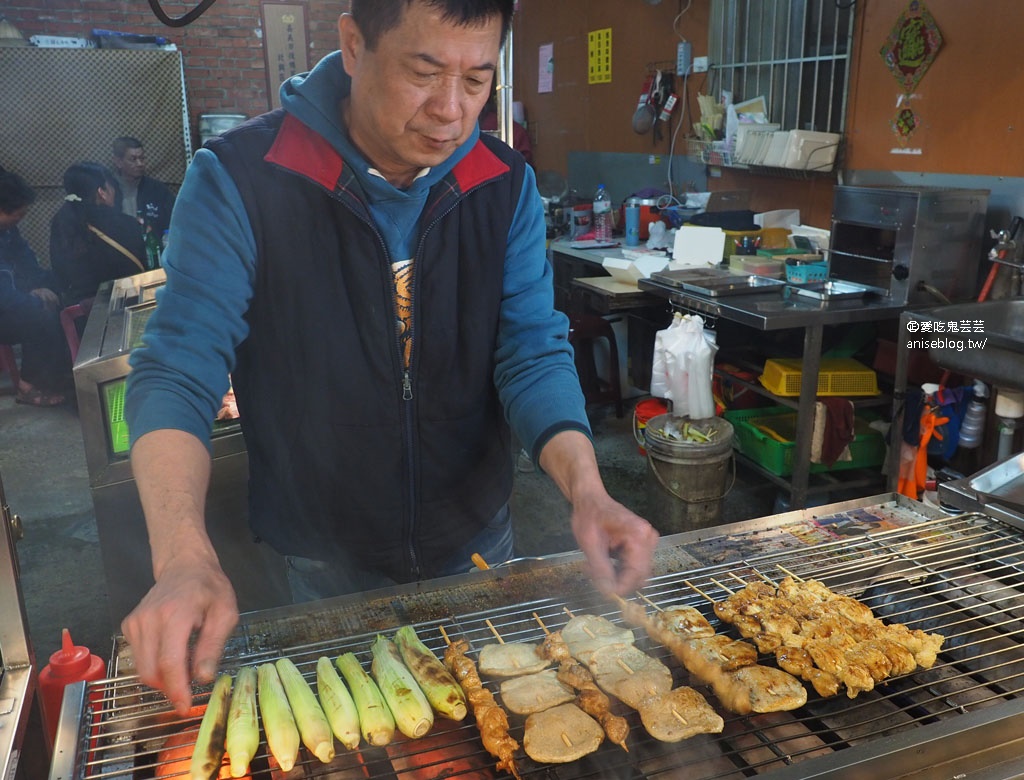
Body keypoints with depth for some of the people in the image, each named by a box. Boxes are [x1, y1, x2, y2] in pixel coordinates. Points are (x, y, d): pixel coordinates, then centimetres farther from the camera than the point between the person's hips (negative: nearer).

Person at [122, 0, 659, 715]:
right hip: (328, 561, -2)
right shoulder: (239, 179, -20)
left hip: (476, 537, 3)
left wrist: (586, 488, -31)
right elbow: (178, 371, -22)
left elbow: (534, 350, -13)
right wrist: (185, 559, -37)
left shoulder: (507, 185, -9)